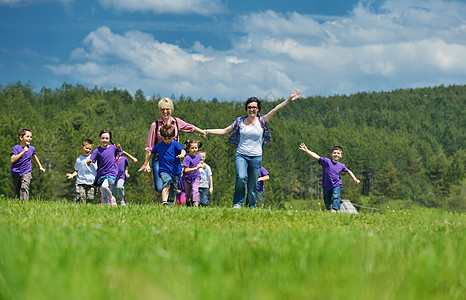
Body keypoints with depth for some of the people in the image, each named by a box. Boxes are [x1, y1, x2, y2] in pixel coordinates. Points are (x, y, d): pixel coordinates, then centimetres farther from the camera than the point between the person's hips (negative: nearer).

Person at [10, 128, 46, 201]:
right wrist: (23, 152, -30)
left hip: (26, 172, 1)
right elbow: (12, 159, -26)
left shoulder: (31, 148, 1)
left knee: (24, 187, -22)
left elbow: (34, 156, 24)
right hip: (16, 173, -1)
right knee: (16, 192, 9)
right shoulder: (16, 148, -13)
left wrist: (40, 167, 33)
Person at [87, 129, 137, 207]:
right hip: (101, 174, 2)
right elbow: (90, 163, -9)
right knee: (104, 196, 6)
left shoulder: (113, 148, -1)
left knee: (104, 186, -29)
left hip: (111, 173, -2)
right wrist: (88, 162, -32)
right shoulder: (97, 151, -2)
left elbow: (123, 153, 16)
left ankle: (112, 198, -5)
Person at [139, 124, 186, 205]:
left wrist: (182, 154, -48)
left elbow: (183, 150, -23)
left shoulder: (175, 144, -4)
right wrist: (145, 165, 30)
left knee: (172, 194, 9)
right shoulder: (159, 146, 7)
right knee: (167, 184, -30)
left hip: (175, 171, 0)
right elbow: (151, 154, 24)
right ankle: (164, 202, -45)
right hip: (164, 170, 0)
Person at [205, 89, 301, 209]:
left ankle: (251, 208, 20)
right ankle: (238, 203, -13)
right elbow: (225, 131, 12)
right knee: (241, 177, -26)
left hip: (256, 157, 0)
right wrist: (207, 131, 6)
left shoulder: (262, 121, 1)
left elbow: (275, 109, -9)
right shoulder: (240, 121, 6)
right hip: (241, 155, 0)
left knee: (252, 187, 2)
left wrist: (289, 100, -20)